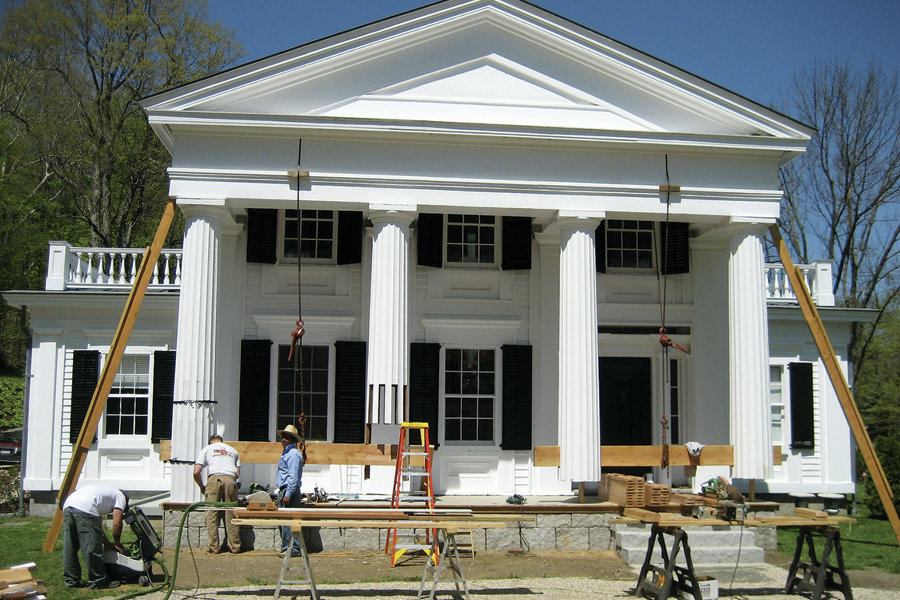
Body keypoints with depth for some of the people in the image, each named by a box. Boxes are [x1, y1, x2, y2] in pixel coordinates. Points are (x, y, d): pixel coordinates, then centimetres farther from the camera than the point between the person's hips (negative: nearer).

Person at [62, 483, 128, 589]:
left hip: (67, 506, 9)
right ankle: (98, 581, 11)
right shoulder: (121, 497, 18)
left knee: (70, 548, 16)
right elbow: (117, 523, 6)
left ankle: (71, 580, 24)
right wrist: (117, 543, 22)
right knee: (92, 549, 2)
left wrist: (109, 544, 38)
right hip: (85, 510, -8)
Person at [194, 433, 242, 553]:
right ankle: (235, 546, 8)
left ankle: (214, 546, 1)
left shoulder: (206, 449, 21)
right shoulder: (232, 450, 28)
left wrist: (202, 487, 24)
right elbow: (238, 473, 23)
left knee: (212, 514, 3)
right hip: (230, 479, 2)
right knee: (231, 514, 7)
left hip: (214, 479, -2)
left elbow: (196, 472, 11)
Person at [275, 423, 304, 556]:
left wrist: (288, 494, -22)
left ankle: (293, 548, -8)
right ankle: (287, 547, 14)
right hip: (284, 490, 10)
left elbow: (293, 476, -19)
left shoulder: (293, 454, -13)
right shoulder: (286, 452, 19)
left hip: (289, 490, -10)